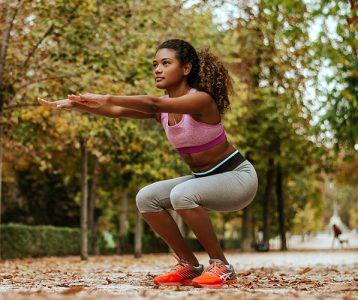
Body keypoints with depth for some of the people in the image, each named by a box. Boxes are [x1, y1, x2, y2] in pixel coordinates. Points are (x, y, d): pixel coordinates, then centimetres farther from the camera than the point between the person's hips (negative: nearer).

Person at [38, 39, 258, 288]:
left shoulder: (201, 99, -23)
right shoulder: (162, 108, -1)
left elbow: (154, 103, -41)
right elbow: (117, 111, -15)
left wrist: (107, 98, -49)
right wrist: (74, 104, -28)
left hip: (238, 176, -8)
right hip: (203, 178, 8)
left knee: (182, 194, -34)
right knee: (146, 198, -10)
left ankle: (221, 266, -17)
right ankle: (189, 265, 3)